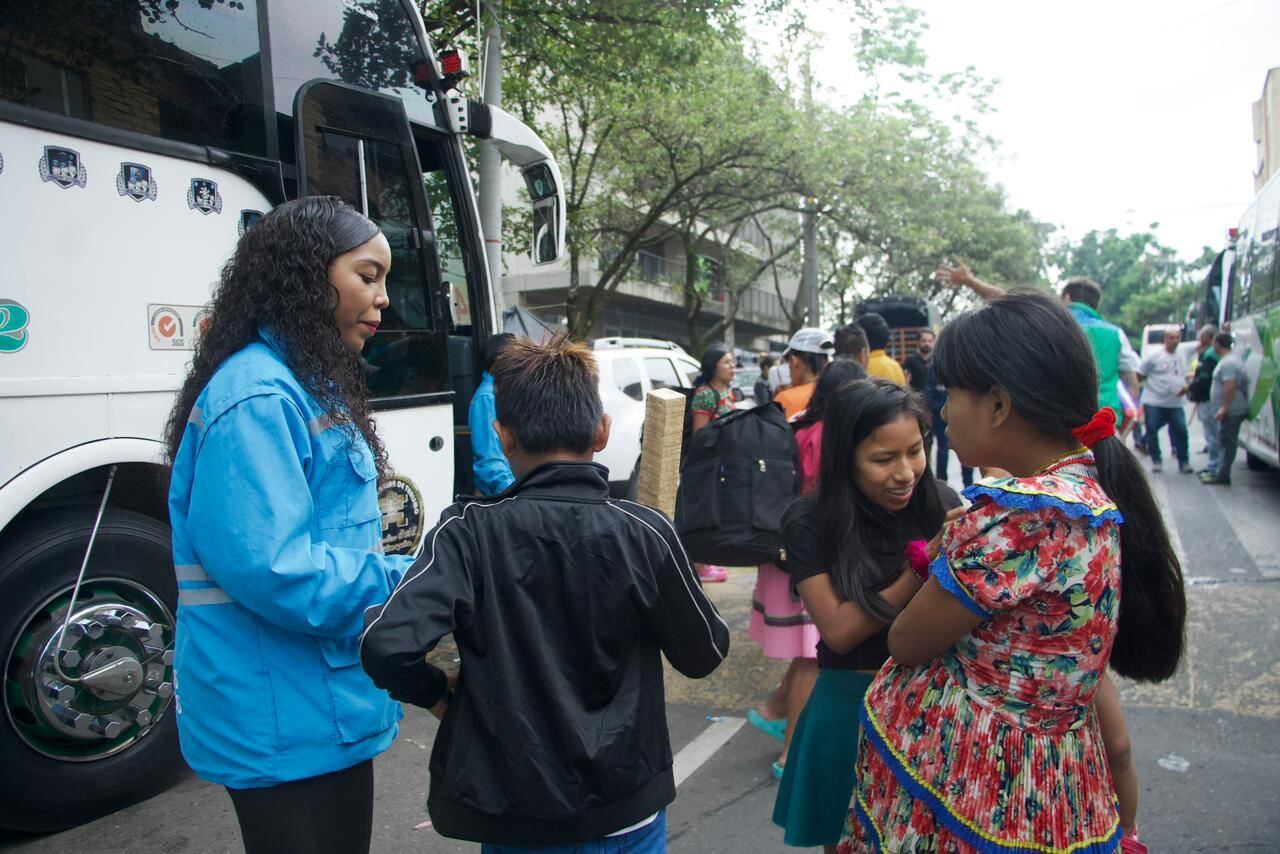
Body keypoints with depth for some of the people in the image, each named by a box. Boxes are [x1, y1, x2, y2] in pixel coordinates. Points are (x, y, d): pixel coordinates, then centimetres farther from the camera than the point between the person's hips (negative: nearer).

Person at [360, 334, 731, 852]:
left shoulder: (468, 533, -16)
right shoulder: (645, 534, -15)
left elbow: (387, 647, -24)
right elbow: (704, 654, -4)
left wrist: (438, 694, -5)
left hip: (512, 810, 0)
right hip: (627, 807, 1)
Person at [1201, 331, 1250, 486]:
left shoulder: (1227, 363, -19)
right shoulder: (1232, 359, 16)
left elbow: (1230, 386, -27)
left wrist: (1224, 408, -24)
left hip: (1231, 411, -11)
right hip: (1232, 410, 11)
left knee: (1227, 443, -6)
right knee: (1225, 442, 15)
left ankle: (1222, 476, -3)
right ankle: (1219, 472, 21)